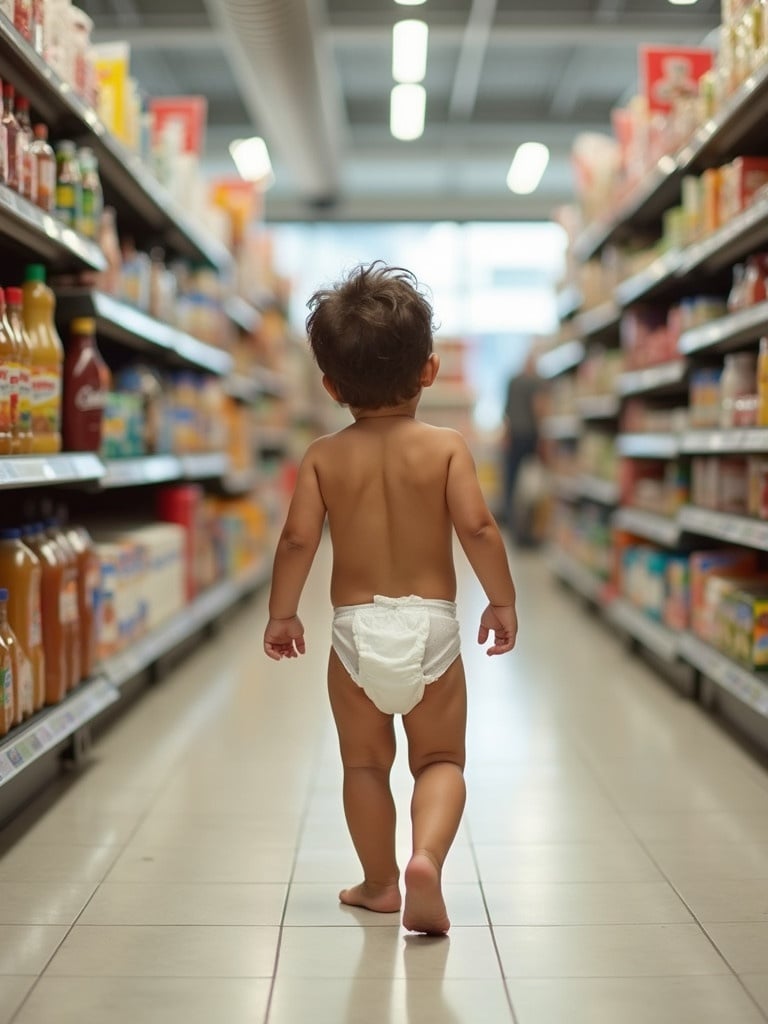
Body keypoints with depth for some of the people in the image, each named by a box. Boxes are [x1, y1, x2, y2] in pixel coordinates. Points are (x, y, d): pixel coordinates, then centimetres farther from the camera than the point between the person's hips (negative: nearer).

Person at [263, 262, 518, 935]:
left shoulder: (323, 457, -1)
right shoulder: (446, 447, -5)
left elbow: (298, 539, -6)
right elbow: (477, 528, -13)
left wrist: (282, 613, 7)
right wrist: (503, 601, 0)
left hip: (355, 625, 1)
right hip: (431, 625, -1)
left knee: (364, 763, 17)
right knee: (441, 759, 12)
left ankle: (380, 882, 26)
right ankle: (427, 857, -12)